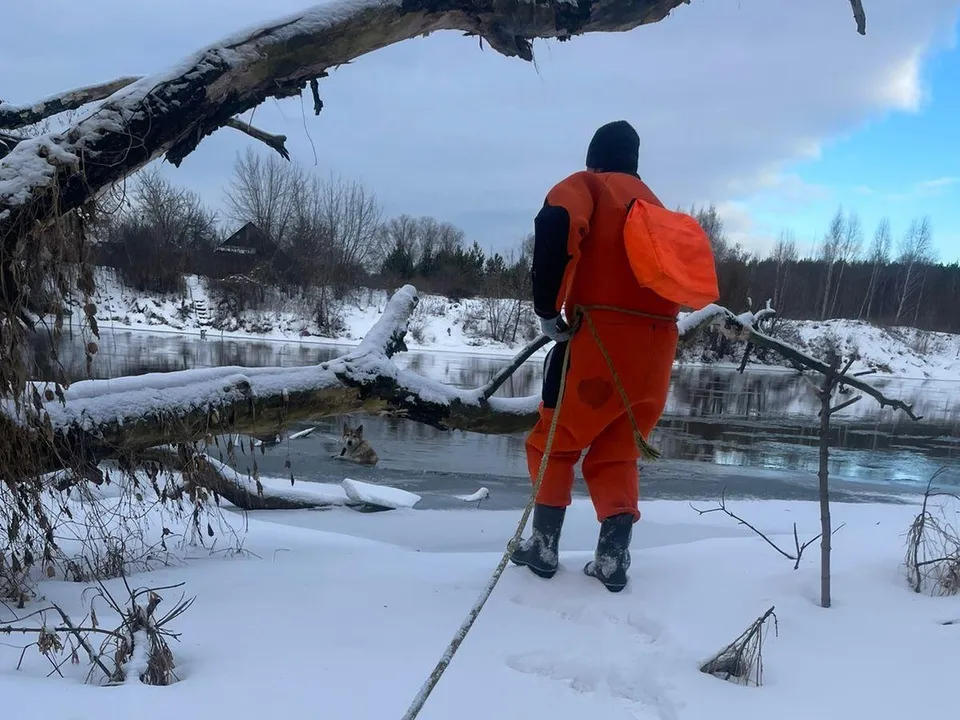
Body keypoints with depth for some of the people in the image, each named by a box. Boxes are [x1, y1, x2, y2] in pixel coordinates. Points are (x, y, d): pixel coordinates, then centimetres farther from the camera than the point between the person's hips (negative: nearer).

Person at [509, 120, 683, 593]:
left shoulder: (588, 185, 5)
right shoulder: (655, 205, 25)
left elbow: (557, 225, -18)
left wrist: (548, 308, -15)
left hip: (605, 336, -6)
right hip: (657, 344, 6)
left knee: (553, 441, 10)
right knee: (616, 453, 15)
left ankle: (544, 545, 13)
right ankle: (613, 556, 7)